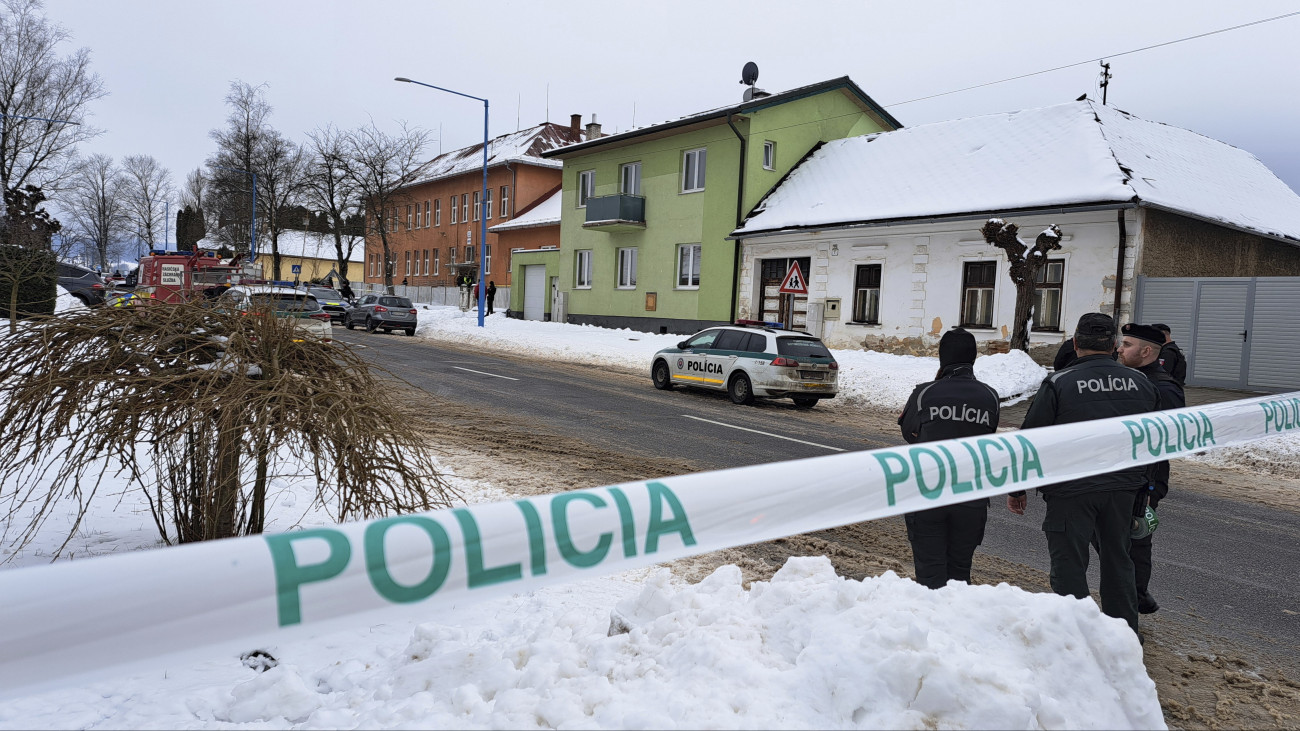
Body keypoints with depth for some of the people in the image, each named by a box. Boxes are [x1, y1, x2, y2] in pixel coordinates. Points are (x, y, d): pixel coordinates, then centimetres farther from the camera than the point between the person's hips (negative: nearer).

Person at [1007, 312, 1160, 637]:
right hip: (1124, 488, 5)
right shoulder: (1142, 384, 5)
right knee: (1118, 561, 19)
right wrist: (1143, 487, 26)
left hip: (1071, 490, -5)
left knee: (1069, 565, 4)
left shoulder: (1058, 384, -11)